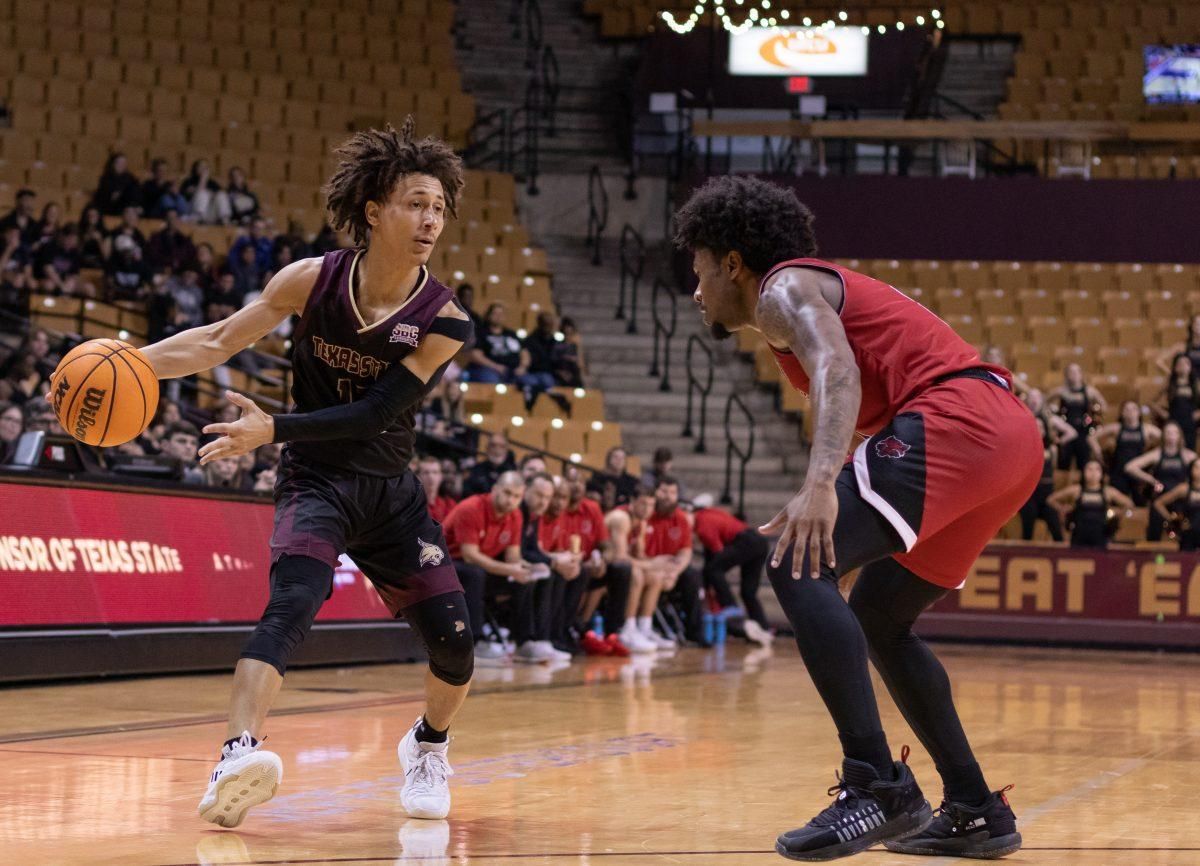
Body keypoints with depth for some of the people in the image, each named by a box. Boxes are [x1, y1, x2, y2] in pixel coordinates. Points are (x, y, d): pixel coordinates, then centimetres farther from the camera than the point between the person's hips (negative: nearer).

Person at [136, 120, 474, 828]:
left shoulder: (444, 321, -15)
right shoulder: (314, 281, -12)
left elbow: (374, 412, -22)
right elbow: (218, 341, -5)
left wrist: (273, 429, -30)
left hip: (391, 490, 2)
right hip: (316, 480, -2)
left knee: (454, 640, -1)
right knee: (293, 602, -30)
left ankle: (429, 746, 31)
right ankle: (240, 754, -42)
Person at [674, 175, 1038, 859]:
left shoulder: (784, 288, 2)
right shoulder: (825, 290, 31)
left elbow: (837, 371, -19)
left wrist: (819, 485, -35)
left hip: (954, 419, -10)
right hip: (1014, 435, 10)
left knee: (797, 564, -16)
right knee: (879, 618, 21)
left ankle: (878, 785, -21)